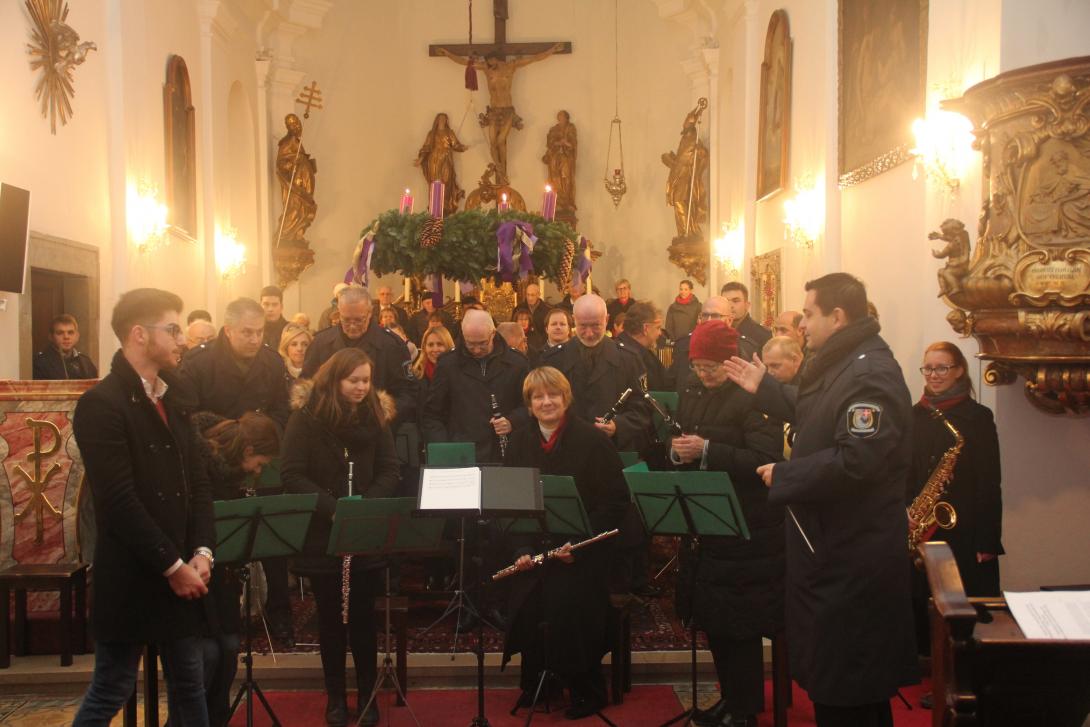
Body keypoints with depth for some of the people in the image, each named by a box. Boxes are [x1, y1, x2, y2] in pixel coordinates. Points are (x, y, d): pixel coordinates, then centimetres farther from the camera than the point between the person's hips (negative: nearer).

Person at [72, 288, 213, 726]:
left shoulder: (173, 401, 12)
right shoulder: (102, 404, -13)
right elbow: (119, 500, -19)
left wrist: (201, 551, -3)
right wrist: (172, 565, -17)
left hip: (181, 574, 7)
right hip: (130, 579, -7)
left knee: (189, 685, 15)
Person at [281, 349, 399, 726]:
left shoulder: (375, 416, 1)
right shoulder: (307, 417, -8)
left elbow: (389, 469, 1)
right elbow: (291, 474, -12)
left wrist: (367, 504, -16)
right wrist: (331, 508, -22)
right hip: (322, 535, -2)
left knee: (363, 616, 8)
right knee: (331, 618, 8)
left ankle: (367, 696, 22)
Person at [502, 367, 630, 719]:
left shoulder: (592, 439, -10)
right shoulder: (519, 441, 4)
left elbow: (616, 501, -11)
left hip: (581, 557, -4)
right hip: (531, 552, 4)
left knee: (572, 620, -8)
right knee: (528, 616, -2)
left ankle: (587, 692, 17)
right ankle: (534, 686, 25)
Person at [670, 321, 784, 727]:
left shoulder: (753, 399, -12)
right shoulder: (691, 396, 11)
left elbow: (767, 460, -22)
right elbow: (677, 452, 17)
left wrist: (707, 450, -26)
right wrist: (676, 451, -6)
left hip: (744, 531, -7)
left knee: (739, 623, 2)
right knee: (711, 618, 14)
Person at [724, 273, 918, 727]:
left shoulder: (870, 374, -23)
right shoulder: (841, 363, 12)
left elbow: (855, 460, -31)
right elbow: (814, 417, 22)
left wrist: (783, 476, -22)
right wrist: (764, 389, 17)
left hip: (853, 558, -11)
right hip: (831, 545, 11)